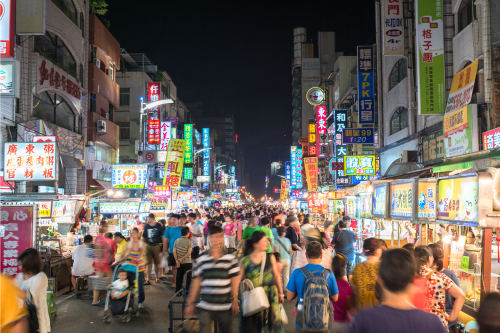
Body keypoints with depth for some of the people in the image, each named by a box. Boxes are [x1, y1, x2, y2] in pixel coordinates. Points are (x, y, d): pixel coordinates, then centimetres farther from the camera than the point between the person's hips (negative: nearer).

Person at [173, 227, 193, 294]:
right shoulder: (189, 242, -9)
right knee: (188, 277, 6)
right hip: (187, 262, -4)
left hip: (179, 263, 5)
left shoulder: (177, 241, 4)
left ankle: (178, 291, 18)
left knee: (179, 276, 13)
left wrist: (177, 260, -5)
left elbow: (174, 251, -2)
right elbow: (189, 253, -18)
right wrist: (182, 259, -13)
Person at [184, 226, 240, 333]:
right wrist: (190, 303, 4)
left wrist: (235, 301, 1)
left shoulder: (230, 258, 0)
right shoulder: (202, 258, 1)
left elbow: (234, 281, 3)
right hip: (205, 307, 0)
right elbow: (196, 281, 4)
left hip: (225, 307, 0)